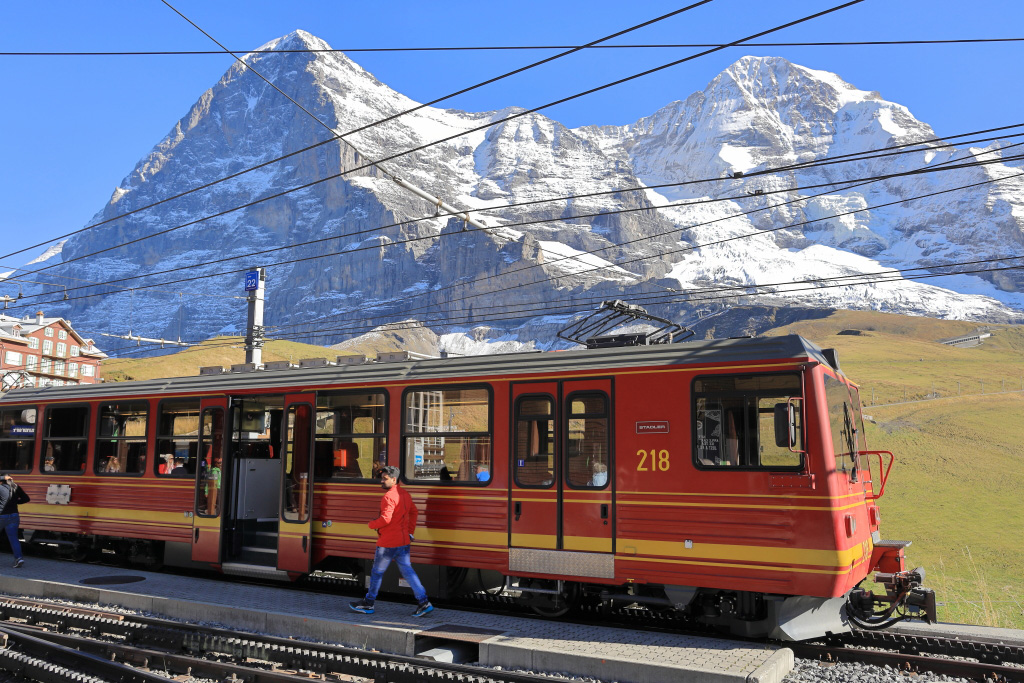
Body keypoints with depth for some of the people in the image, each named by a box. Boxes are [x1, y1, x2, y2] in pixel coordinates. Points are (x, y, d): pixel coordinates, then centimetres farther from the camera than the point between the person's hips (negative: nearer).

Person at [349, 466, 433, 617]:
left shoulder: (389, 496, -18)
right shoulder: (404, 494, 11)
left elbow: (385, 519, -26)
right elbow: (414, 512, 21)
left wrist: (371, 524, -9)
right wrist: (410, 531, 21)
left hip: (388, 542, -8)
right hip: (403, 541, 8)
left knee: (377, 572, 8)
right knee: (407, 571, 8)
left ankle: (368, 604, 22)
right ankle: (424, 603, 0)